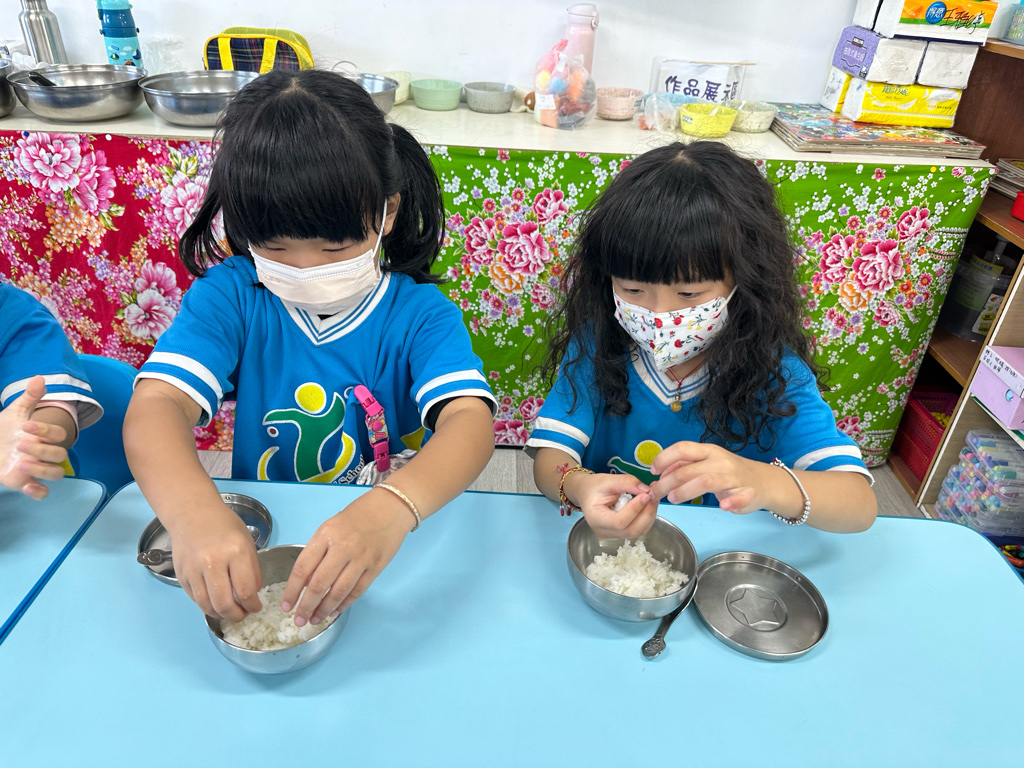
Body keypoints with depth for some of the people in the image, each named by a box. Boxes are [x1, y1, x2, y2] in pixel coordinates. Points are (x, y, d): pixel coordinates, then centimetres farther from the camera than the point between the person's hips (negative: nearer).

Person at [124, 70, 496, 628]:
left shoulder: (420, 313, -12)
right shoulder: (230, 295, -6)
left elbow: (469, 421, -27)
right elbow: (155, 407, -18)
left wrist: (392, 508, -47)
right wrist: (193, 511, -39)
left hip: (396, 547, -1)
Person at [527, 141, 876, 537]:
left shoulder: (773, 373, -14)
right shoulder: (597, 344, -11)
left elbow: (860, 504, -20)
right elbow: (549, 456, -13)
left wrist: (765, 484, -42)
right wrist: (577, 485, -38)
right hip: (606, 555, 1)